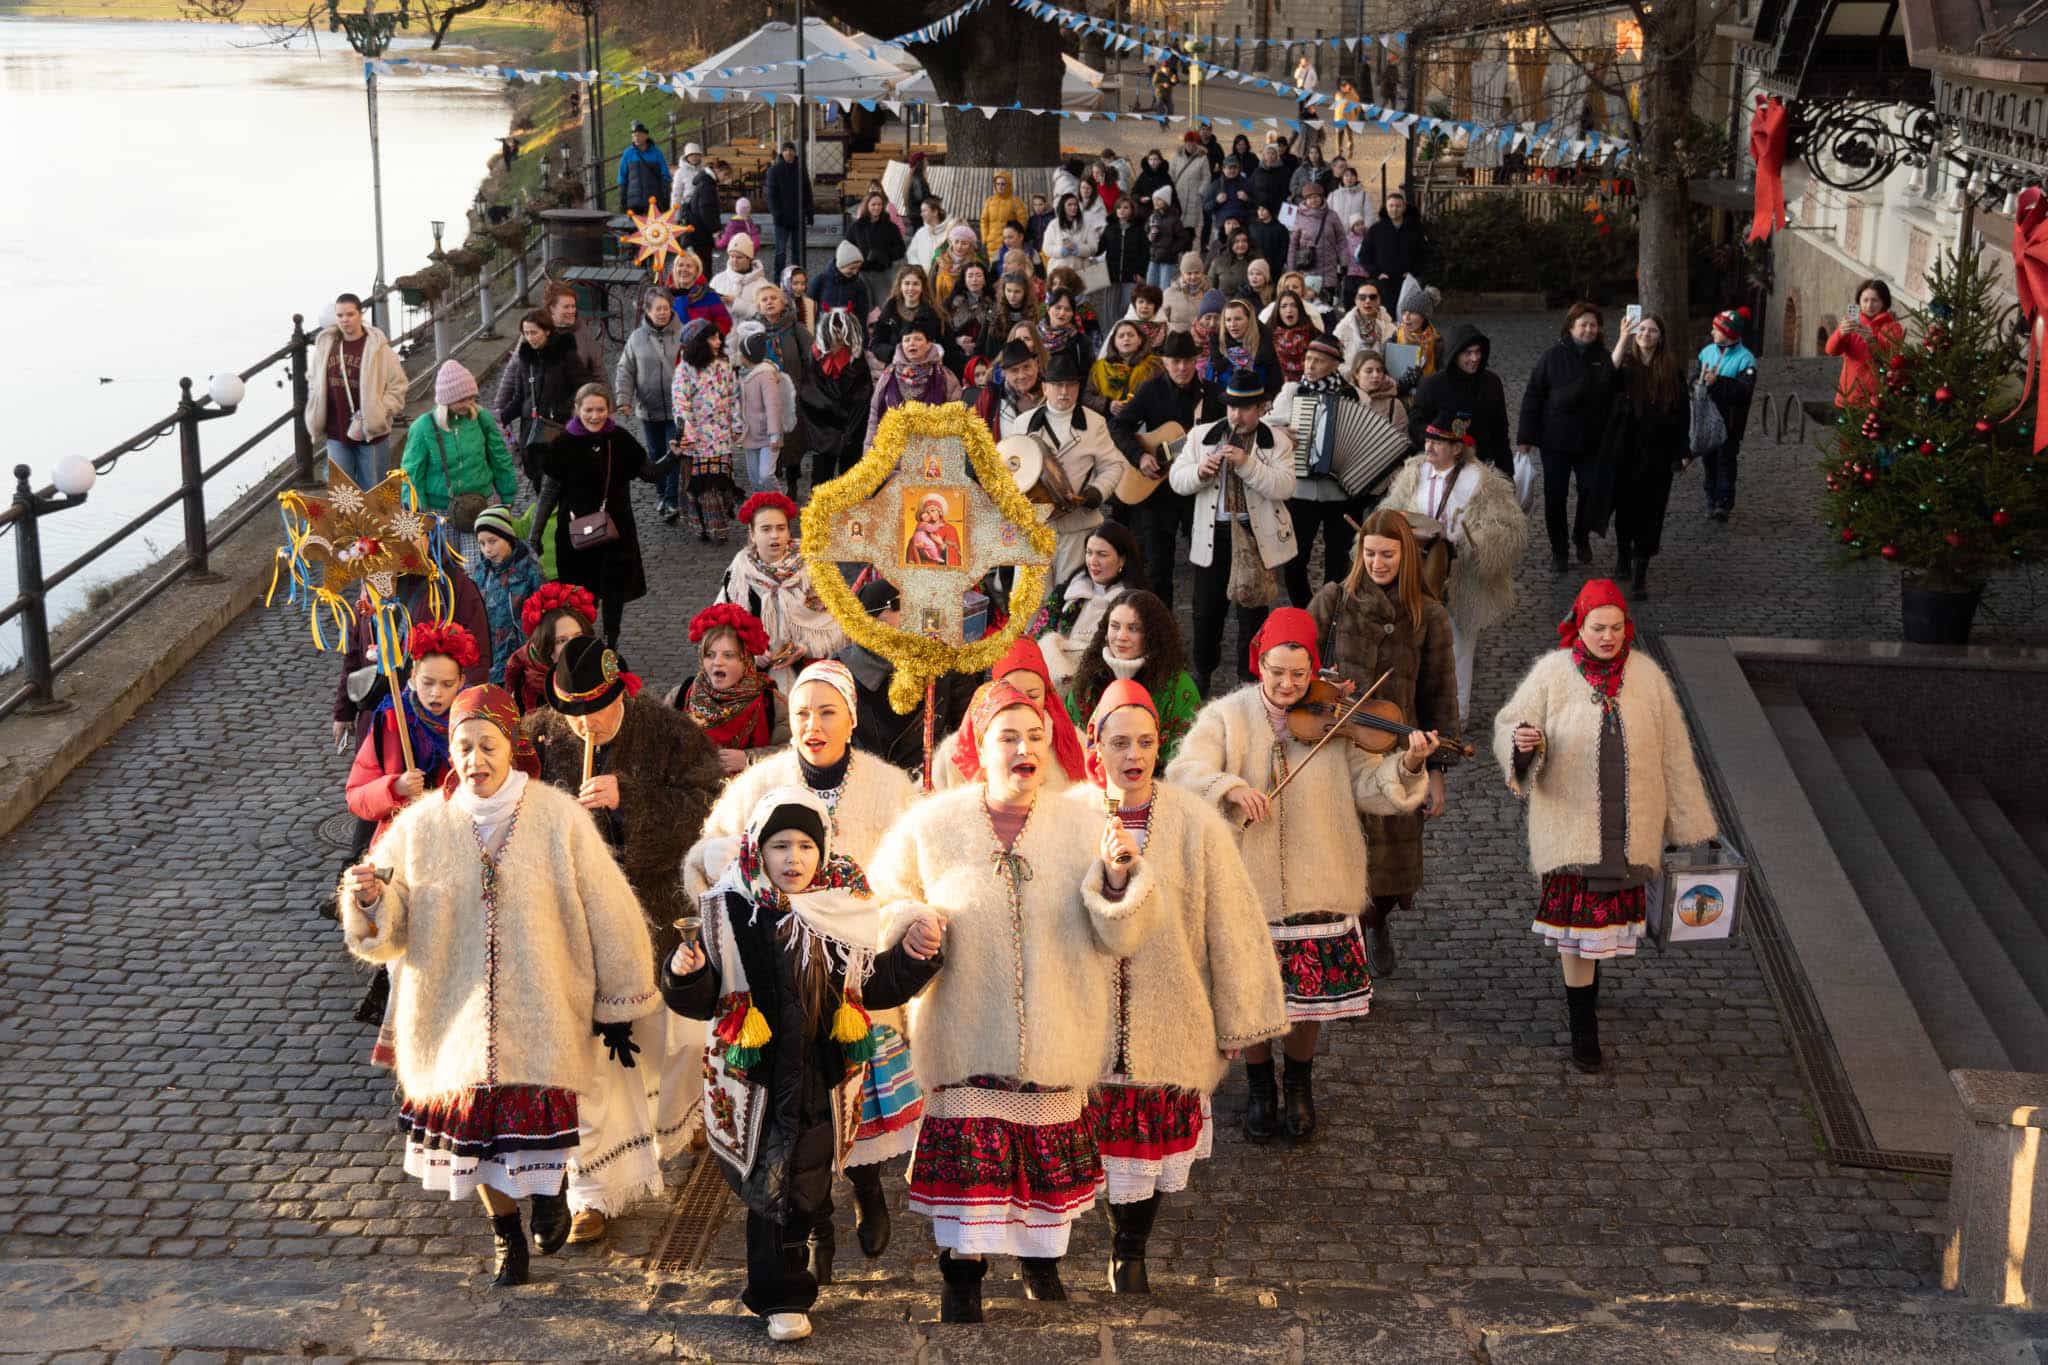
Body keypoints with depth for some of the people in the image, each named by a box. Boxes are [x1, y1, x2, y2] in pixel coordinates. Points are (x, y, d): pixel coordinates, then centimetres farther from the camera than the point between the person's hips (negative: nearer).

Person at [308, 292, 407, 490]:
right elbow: (314, 386, 16)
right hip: (336, 435, 3)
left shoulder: (378, 348, -8)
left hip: (371, 436, -3)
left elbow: (397, 388, -6)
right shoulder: (325, 346, 4)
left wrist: (377, 414, -16)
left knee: (371, 490, 6)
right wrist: (316, 421, 8)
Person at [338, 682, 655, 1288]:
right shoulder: (421, 826, -4)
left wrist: (618, 1004, 2)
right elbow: (390, 930, 1)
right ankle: (505, 1232, 37)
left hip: (541, 1008, -2)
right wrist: (370, 899, -23)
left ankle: (551, 1187, 33)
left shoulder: (558, 819, -9)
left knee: (539, 1119, -4)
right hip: (456, 1009, 2)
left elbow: (606, 914, -2)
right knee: (477, 1124, 11)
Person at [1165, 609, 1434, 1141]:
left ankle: (1300, 1087, 36)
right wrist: (1231, 787, -33)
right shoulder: (1227, 716, -3)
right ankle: (1259, 1088, 33)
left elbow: (1371, 792, -4)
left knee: (1311, 994, 10)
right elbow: (1183, 773, -15)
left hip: (1317, 890, 1)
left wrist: (1407, 767, -23)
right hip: (1247, 888, -1)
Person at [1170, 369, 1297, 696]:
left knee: (1252, 610, 6)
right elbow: (1177, 479, 4)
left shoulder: (1277, 441, -1)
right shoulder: (1202, 436, 6)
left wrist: (1247, 463, -23)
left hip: (1257, 536, -2)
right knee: (1206, 608, 9)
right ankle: (1202, 672, 29)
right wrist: (1200, 471, -17)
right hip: (1212, 535, 2)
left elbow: (1284, 487, -14)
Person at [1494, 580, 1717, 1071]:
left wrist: (1688, 823, 7)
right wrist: (1522, 742, -27)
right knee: (1579, 917, 0)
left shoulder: (1647, 677, 0)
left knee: (1607, 915, 14)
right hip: (1571, 822, -2)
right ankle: (1583, 1028, 9)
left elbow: (1674, 753, 5)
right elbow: (1508, 722, -2)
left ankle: (1583, 989, 41)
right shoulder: (1553, 673, -6)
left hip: (1629, 826, 2)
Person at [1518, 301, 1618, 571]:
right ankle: (1558, 551, 21)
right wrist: (1526, 437, -9)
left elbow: (1613, 398, 7)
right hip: (1556, 441, -2)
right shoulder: (1552, 356, -6)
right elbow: (1532, 397, -5)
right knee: (1555, 497, 6)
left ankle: (1582, 537, 23)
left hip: (1592, 443, 2)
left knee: (1594, 491, -4)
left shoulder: (1604, 358, 2)